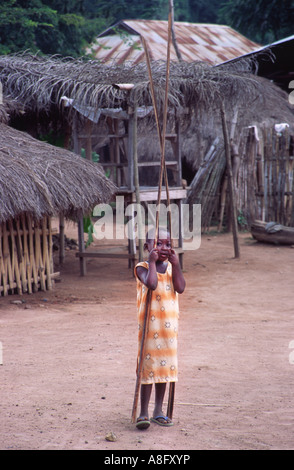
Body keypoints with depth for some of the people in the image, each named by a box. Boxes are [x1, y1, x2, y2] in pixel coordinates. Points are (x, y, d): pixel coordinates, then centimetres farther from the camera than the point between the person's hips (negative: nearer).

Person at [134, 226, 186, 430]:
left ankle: (159, 411, 23)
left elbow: (180, 288, -10)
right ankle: (144, 413, 4)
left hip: (169, 324, 5)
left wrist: (175, 264, -12)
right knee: (148, 365, -3)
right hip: (149, 323, -5)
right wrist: (152, 262, -21)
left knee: (164, 365, 11)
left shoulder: (171, 267, 7)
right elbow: (151, 284, -27)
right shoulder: (142, 268, -8)